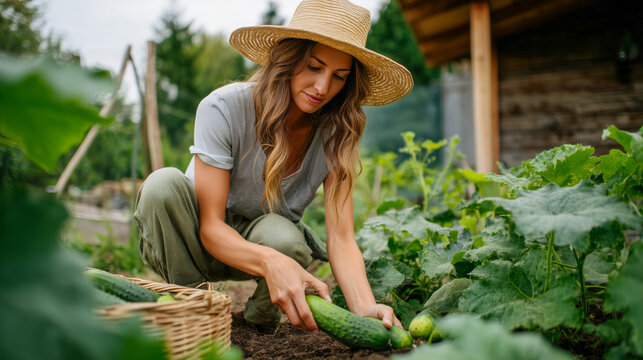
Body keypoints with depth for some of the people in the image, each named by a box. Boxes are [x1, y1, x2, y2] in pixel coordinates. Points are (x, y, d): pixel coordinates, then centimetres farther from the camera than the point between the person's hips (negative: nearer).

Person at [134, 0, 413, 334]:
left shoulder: (335, 134, -15)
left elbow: (341, 237, -22)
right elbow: (211, 226, -28)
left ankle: (261, 317, 1)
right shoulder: (223, 108, -25)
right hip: (203, 242, -2)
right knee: (164, 183, -33)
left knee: (282, 237, -35)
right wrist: (270, 261, -49)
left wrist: (365, 307, -42)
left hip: (266, 235, 2)